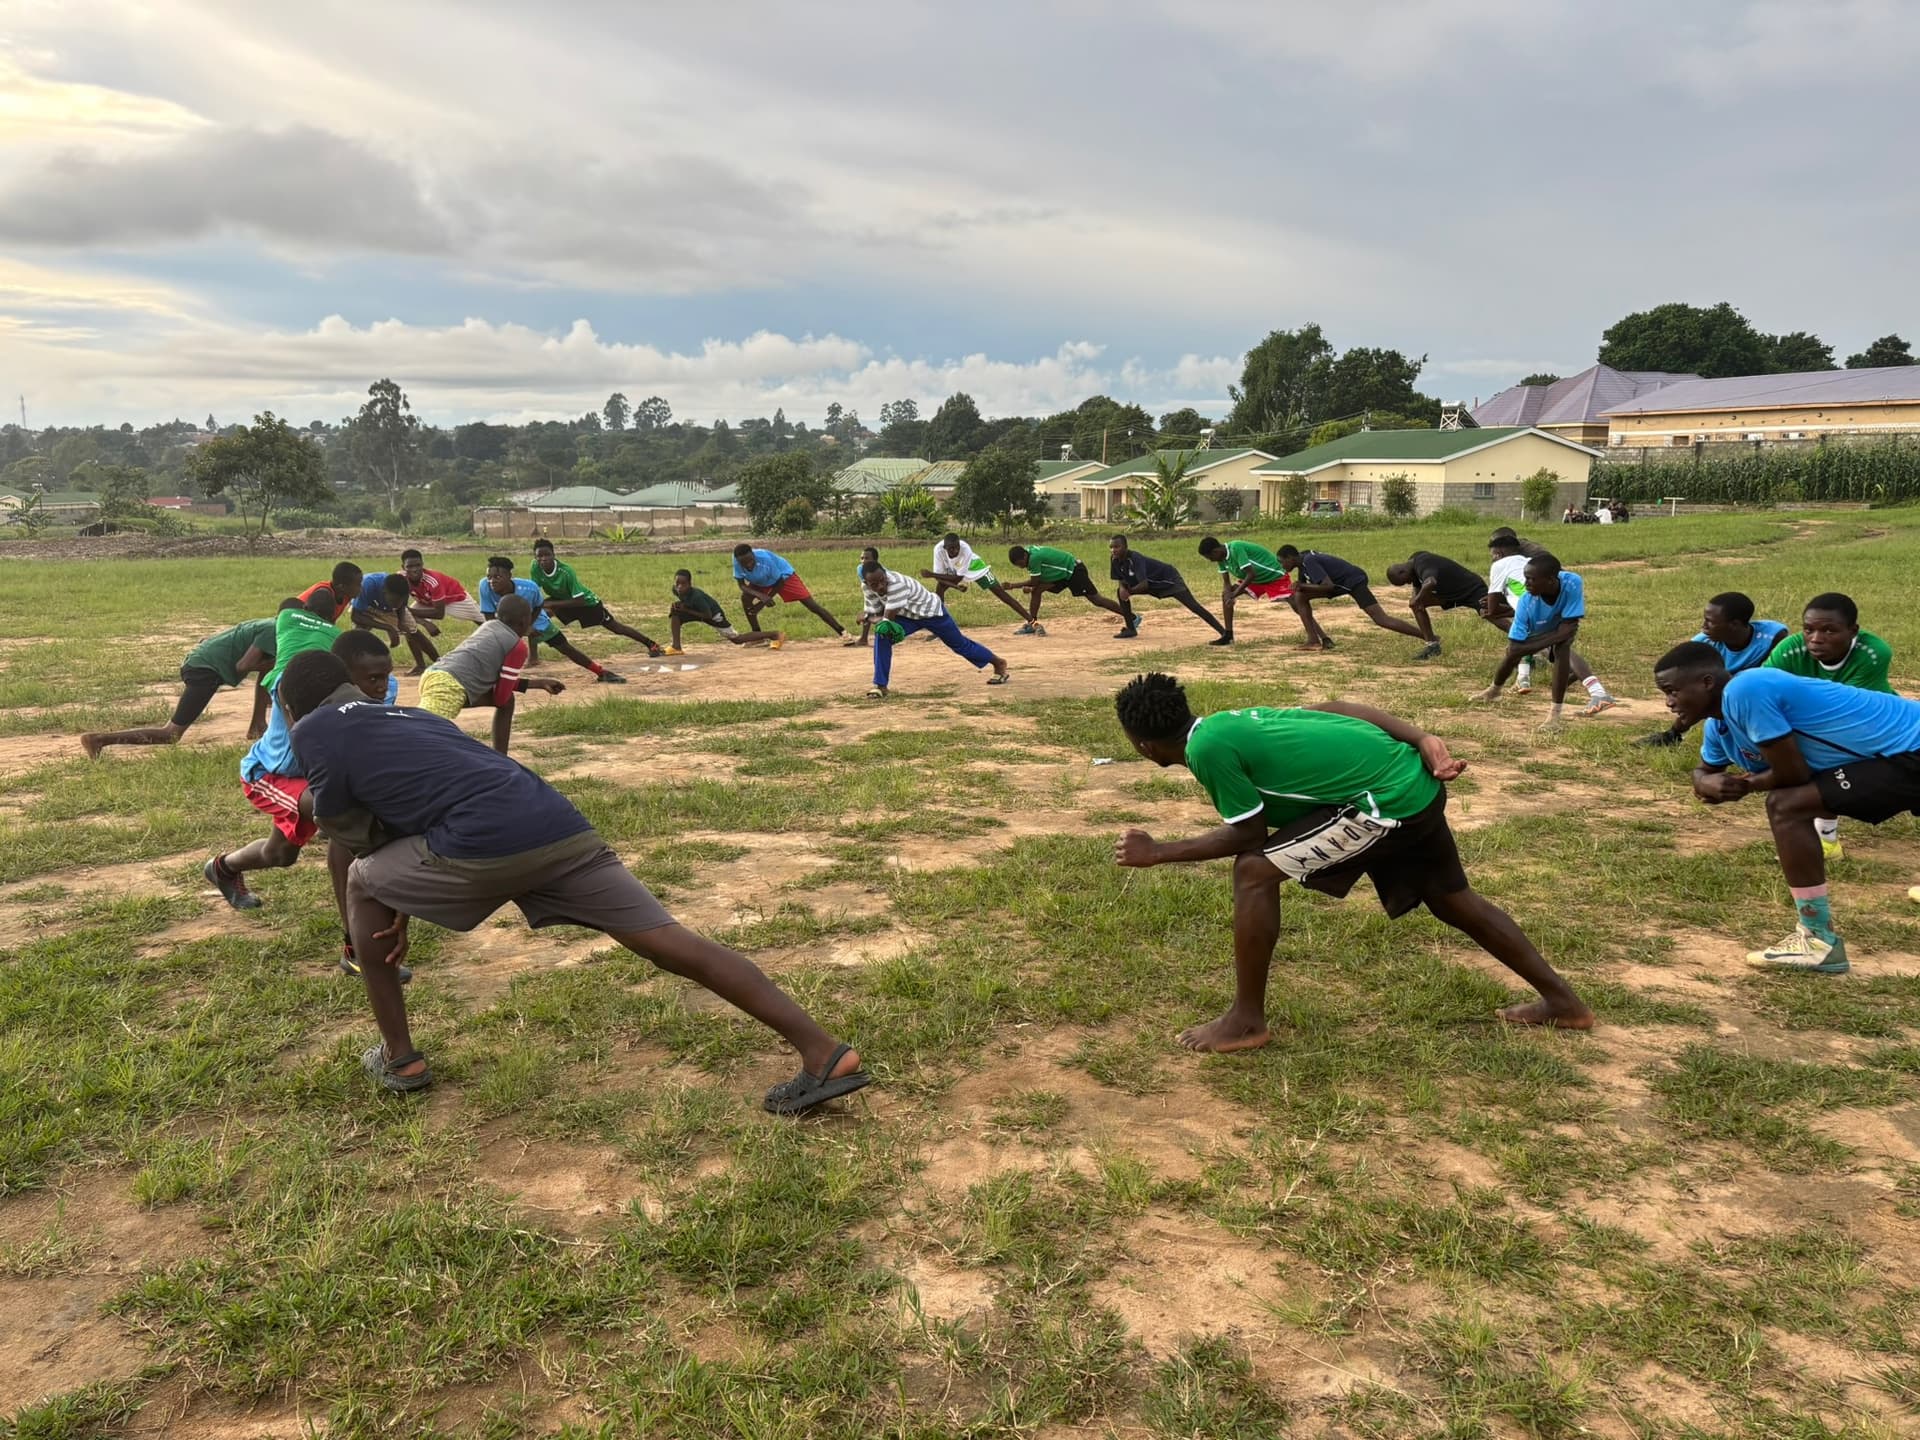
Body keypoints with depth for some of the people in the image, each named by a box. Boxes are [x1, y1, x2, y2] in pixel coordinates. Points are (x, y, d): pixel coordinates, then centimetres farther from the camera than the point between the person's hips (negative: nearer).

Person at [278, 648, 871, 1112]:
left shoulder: (313, 732, 17)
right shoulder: (404, 714, 36)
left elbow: (354, 833, 19)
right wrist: (405, 907, 33)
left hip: (486, 845, -6)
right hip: (560, 826, 6)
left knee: (363, 883, 24)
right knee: (669, 941, 0)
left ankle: (399, 1057, 28)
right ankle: (826, 1055, -8)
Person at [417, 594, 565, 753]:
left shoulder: (489, 626, 25)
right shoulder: (518, 646, 1)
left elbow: (504, 682, 34)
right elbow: (500, 698, 1)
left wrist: (539, 684, 39)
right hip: (449, 686, -9)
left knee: (507, 700, 23)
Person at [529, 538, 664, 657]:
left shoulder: (566, 571, -38)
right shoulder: (535, 567, -24)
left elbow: (579, 601, -35)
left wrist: (552, 604, -39)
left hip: (587, 602, -5)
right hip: (562, 600, 5)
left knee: (616, 628, 1)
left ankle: (651, 645, 14)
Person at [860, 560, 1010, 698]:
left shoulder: (896, 583, -41)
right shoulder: (868, 587, -17)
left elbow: (889, 616, -39)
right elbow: (873, 614, -11)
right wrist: (879, 621, -30)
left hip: (931, 612, -5)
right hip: (907, 616, 5)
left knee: (960, 644, 12)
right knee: (882, 635, -20)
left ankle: (999, 663, 37)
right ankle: (880, 686, -11)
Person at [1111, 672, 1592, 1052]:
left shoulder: (1207, 748, -13)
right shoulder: (1232, 721, 14)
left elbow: (1249, 836, -9)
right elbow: (1333, 709, 11)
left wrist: (1159, 852, 1)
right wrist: (1421, 741, 6)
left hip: (1386, 800, -10)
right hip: (1415, 783, 10)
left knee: (1255, 871, -9)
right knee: (1453, 900, 26)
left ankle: (1246, 1020, 1)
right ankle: (1563, 1001, 42)